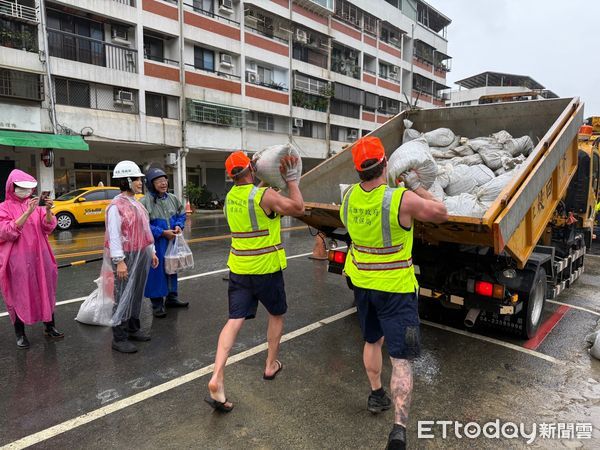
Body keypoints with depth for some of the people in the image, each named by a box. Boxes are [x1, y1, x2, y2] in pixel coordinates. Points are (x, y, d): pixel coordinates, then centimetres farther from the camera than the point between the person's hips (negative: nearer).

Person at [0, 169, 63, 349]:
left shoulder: (36, 204, 6)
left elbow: (48, 227, -2)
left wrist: (48, 210, -21)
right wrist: (27, 212, -25)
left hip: (39, 256, 4)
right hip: (17, 259, -3)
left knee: (45, 291, 9)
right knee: (19, 294, 3)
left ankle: (49, 327, 21)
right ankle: (20, 333, 15)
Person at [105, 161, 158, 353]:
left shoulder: (137, 203, 14)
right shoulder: (116, 206, -13)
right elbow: (114, 235, -18)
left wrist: (151, 251, 17)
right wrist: (119, 261, -22)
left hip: (142, 255, 9)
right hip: (127, 257, -8)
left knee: (137, 294, 15)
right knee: (124, 296, -3)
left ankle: (133, 328, 28)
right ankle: (119, 338, 5)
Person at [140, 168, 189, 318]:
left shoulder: (172, 198, 4)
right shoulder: (144, 202, -16)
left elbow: (181, 214, 15)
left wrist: (179, 226, -5)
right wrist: (162, 232, -20)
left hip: (171, 241, 6)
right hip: (155, 244, -6)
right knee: (156, 271, 0)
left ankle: (172, 298, 33)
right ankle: (157, 304, 14)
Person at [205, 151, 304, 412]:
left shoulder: (231, 196, 5)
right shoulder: (264, 196, -17)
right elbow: (298, 207, -11)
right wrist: (292, 179, -4)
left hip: (238, 268, 5)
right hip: (266, 268, -5)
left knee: (235, 320, 3)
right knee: (276, 315, 18)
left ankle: (217, 378, -8)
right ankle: (271, 366, 31)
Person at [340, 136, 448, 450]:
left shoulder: (349, 197, -8)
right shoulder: (402, 200, -23)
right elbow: (441, 214, -7)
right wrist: (419, 190, 6)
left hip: (361, 283, 5)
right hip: (395, 288, -5)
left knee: (372, 341, 27)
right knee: (400, 359, 3)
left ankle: (376, 395, 45)